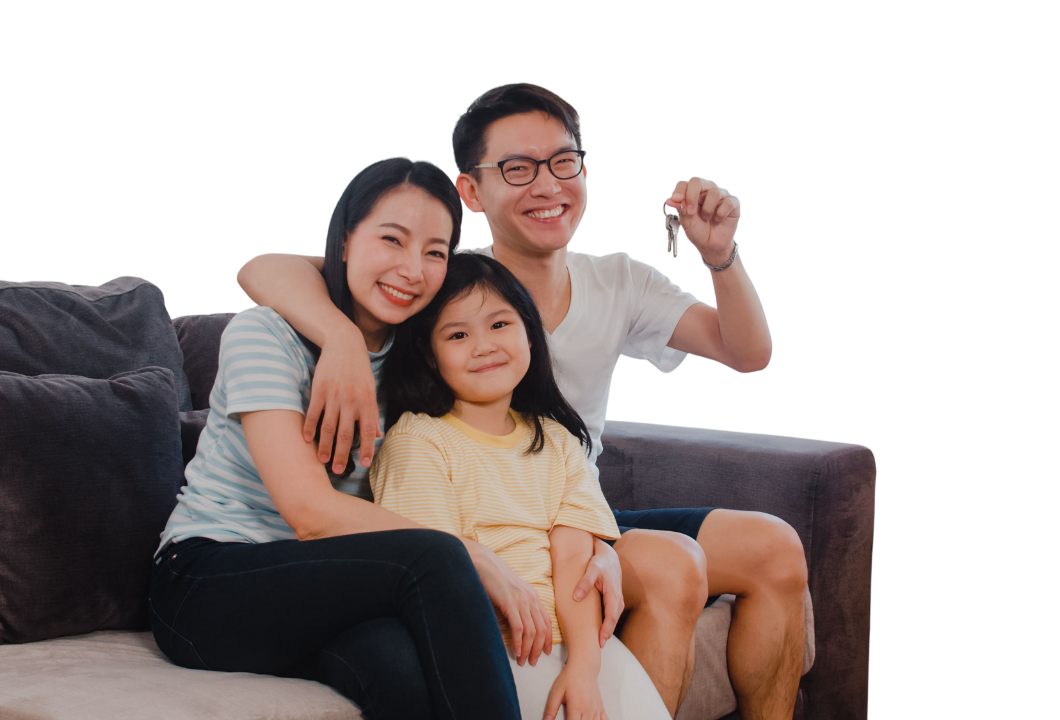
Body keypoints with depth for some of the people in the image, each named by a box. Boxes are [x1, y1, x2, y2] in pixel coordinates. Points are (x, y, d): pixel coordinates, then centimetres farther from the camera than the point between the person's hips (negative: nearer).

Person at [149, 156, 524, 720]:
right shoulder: (265, 332, -9)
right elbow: (311, 512, -19)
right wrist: (476, 560, -22)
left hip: (316, 591, 4)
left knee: (402, 666, -35)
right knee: (435, 557, -30)